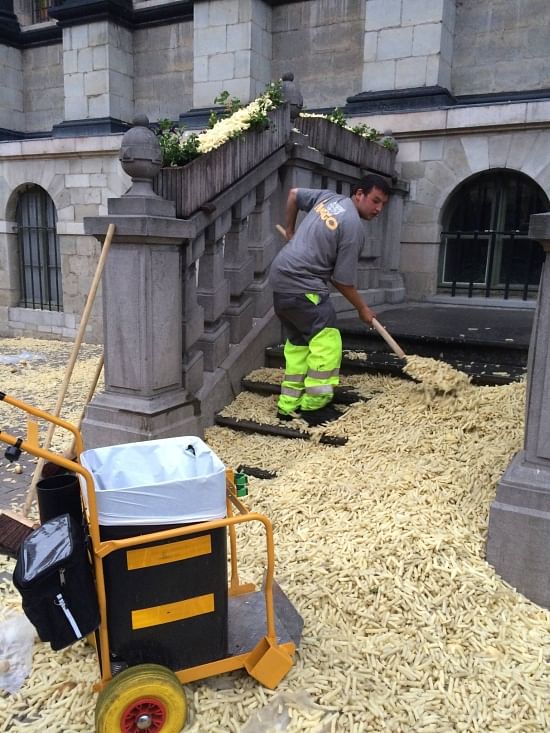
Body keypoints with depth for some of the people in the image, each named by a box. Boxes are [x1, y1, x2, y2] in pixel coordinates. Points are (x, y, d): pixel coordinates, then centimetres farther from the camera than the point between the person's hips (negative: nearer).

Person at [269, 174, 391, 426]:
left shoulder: (330, 197, 11)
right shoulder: (354, 228, -12)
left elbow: (294, 193, 26)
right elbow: (342, 281, -9)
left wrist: (289, 230, 35)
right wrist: (362, 309, 5)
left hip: (280, 278, 10)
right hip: (302, 286, -10)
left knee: (298, 343, 15)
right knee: (326, 343, -6)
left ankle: (288, 405, 18)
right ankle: (313, 407, -2)